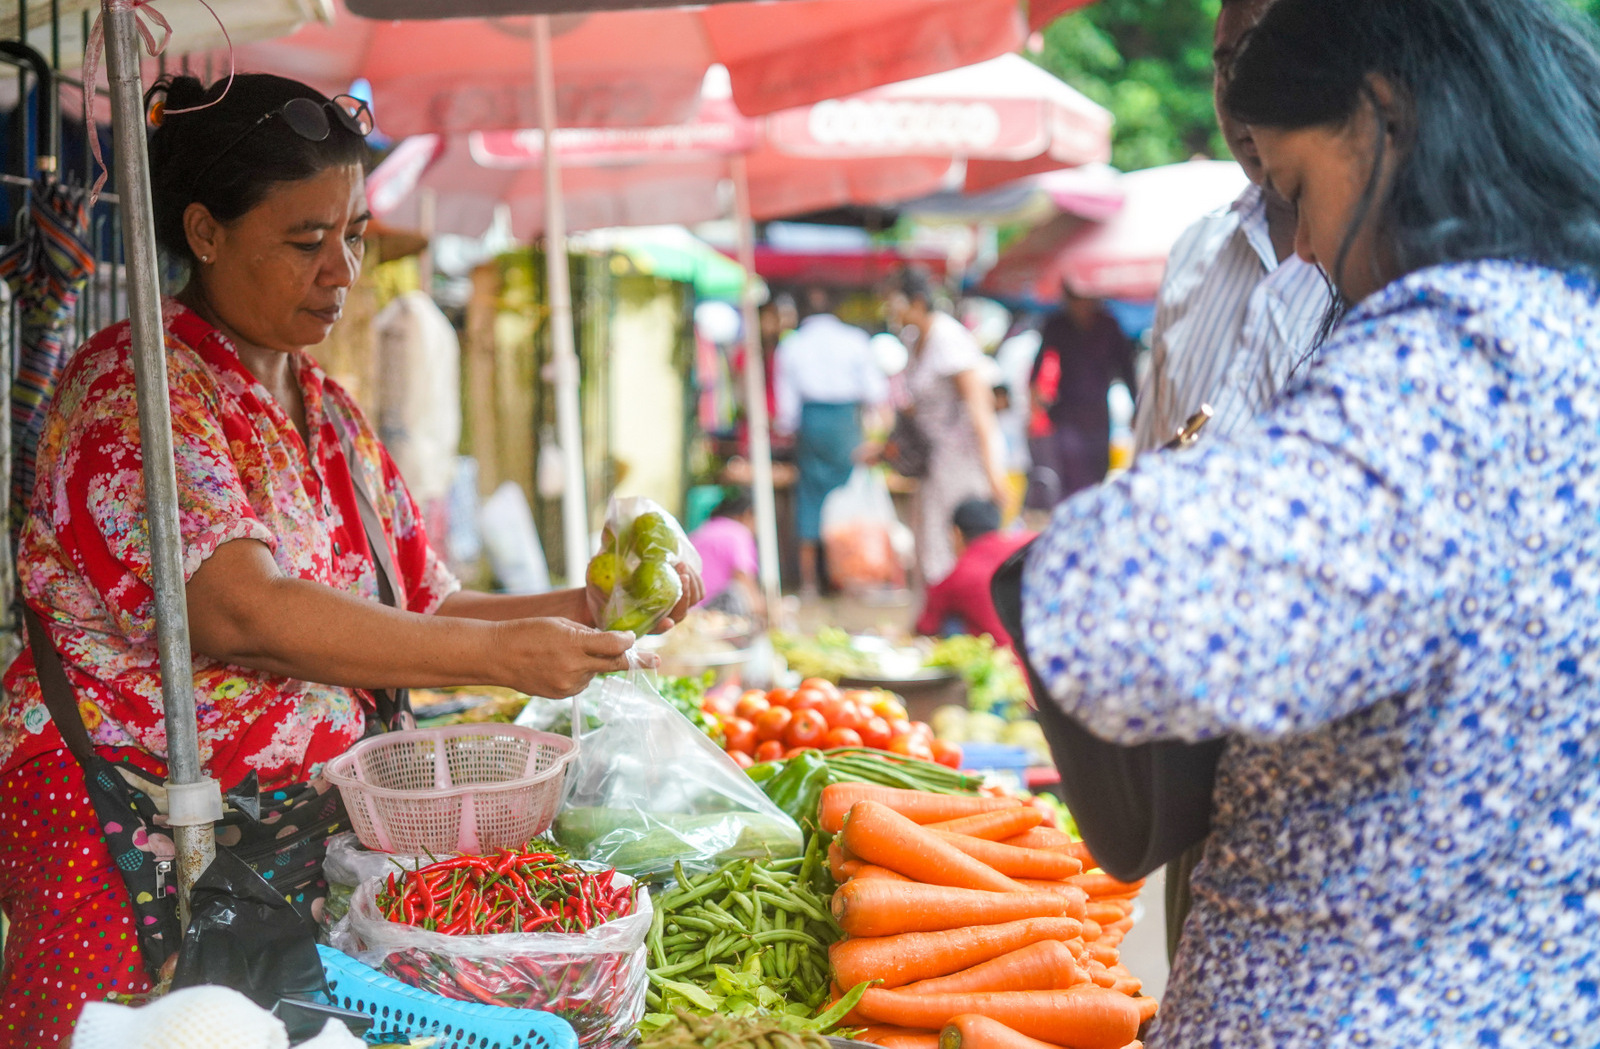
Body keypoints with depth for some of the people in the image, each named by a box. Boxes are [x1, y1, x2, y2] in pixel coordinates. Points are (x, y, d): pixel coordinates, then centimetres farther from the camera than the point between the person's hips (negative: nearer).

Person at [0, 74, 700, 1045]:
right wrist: (501, 655, -21)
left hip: (309, 832, 7)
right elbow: (239, 612, -21)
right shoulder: (135, 385, -8)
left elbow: (421, 616, 19)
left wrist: (583, 609, 1)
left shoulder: (333, 416, 17)